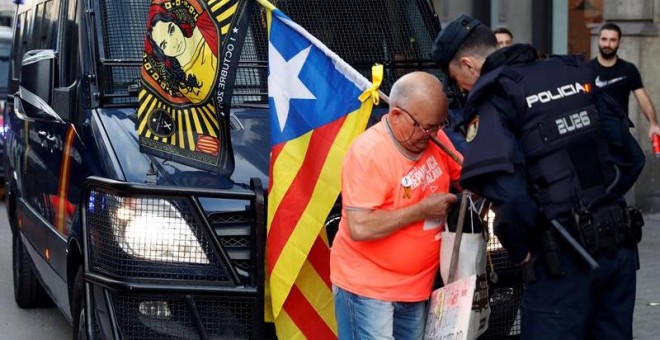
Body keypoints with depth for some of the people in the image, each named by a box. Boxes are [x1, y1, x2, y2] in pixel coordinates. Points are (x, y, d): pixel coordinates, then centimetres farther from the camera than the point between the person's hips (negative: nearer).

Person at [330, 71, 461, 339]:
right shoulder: (368, 154, -22)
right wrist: (422, 209, -21)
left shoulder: (433, 137, -1)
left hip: (417, 285, 7)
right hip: (367, 287, -7)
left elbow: (460, 175, 18)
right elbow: (360, 227, -27)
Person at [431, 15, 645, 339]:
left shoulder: (492, 98, -8)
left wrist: (520, 250, -6)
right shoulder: (573, 74, 11)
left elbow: (507, 193, -20)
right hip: (619, 243, 7)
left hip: (564, 255, -7)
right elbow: (631, 156, 13)